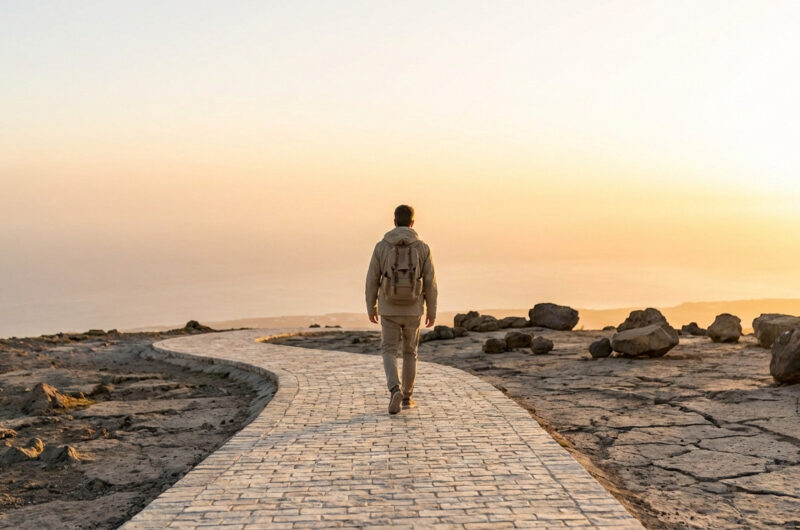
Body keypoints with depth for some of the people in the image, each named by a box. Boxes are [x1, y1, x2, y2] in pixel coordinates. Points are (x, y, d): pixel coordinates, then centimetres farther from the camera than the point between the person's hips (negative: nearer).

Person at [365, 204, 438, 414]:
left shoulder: (381, 246, -5)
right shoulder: (422, 247, -5)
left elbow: (372, 279, -3)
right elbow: (430, 282, -5)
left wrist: (371, 308, 9)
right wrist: (432, 311, 5)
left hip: (389, 309, -1)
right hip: (412, 310, 1)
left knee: (389, 353, 6)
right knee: (409, 352, 17)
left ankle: (395, 390, -18)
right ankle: (407, 397, 22)